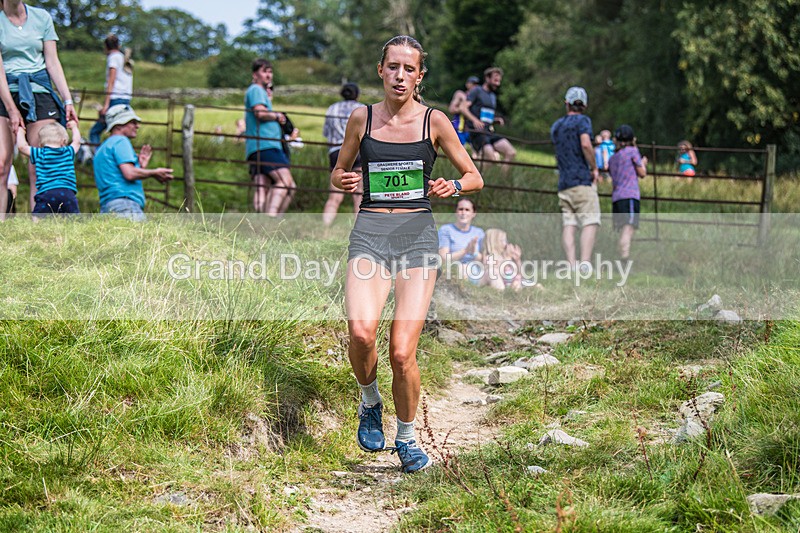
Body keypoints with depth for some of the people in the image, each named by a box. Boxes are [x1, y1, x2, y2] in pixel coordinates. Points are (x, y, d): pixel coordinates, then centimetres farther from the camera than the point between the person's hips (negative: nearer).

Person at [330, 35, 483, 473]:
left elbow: (474, 177, 11)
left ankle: (407, 437, 15)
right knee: (361, 332, -25)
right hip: (370, 229, 1)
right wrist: (343, 181, -4)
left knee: (402, 352, -10)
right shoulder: (362, 118, 7)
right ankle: (370, 401, 7)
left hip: (418, 232, 0)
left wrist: (452, 186, -11)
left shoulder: (433, 121, 4)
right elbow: (338, 172, 19)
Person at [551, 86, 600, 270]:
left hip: (563, 183, 6)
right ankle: (584, 265, -21)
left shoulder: (556, 126, 19)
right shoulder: (582, 120, -1)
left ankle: (571, 266, -9)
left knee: (568, 224, 1)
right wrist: (595, 168, -8)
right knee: (590, 223, -9)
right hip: (582, 180, -6)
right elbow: (586, 144, -17)